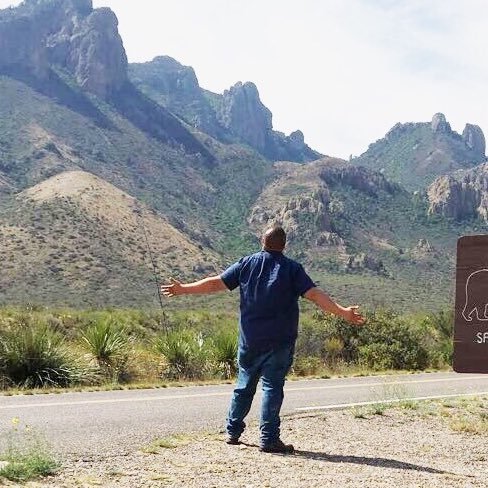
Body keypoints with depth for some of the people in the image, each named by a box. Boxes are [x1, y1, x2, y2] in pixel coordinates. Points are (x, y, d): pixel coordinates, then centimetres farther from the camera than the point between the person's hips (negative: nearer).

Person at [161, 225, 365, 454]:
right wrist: (342, 311, -13)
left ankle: (233, 431, 23)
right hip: (280, 341, -3)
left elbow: (216, 283, 6)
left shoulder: (247, 264, 5)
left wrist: (183, 289, 16)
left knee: (244, 384, 15)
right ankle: (269, 439, -1)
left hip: (249, 340, 3)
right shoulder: (292, 268, -3)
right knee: (272, 387, 0)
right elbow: (314, 294, -13)